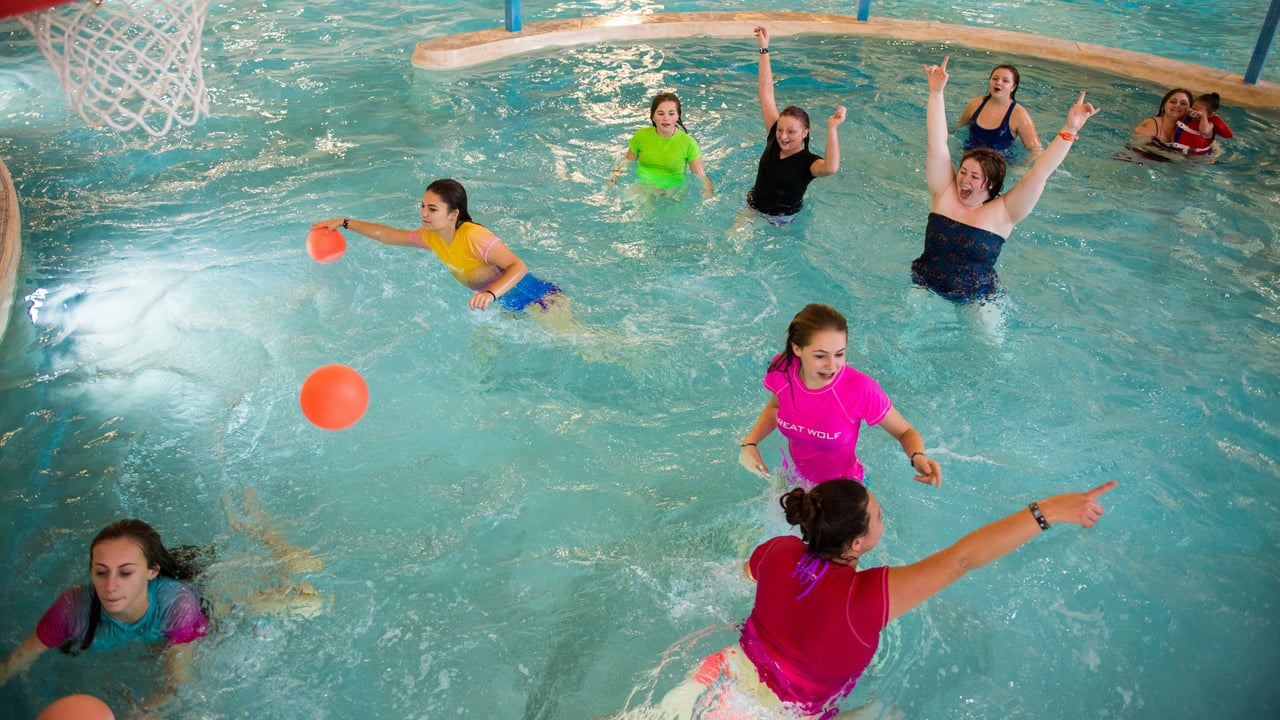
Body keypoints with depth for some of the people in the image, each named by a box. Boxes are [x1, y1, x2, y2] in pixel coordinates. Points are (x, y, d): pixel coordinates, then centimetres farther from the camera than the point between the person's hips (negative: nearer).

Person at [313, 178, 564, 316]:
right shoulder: (431, 238, -2)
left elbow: (518, 267, -35)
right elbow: (388, 234, 11)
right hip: (505, 308, 8)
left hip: (540, 299, -8)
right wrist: (345, 222, 10)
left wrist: (490, 294, -51)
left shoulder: (475, 237, -28)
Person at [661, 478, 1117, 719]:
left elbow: (745, 573, 9)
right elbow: (962, 559, -40)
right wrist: (1048, 512, -42)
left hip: (729, 679, 5)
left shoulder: (778, 551, -17)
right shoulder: (864, 597, -34)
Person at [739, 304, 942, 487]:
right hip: (794, 478, 3)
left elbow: (905, 432, -15)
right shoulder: (782, 369, -22)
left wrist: (918, 458, -36)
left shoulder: (860, 388, -32)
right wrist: (750, 443, -12)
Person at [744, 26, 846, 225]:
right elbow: (766, 94, -13)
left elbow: (831, 168, -53)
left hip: (784, 220, -4)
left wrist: (831, 128, -58)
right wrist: (764, 49, -13)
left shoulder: (808, 162, -26)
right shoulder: (774, 138, -12)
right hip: (753, 209, 4)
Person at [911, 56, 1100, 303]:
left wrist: (1070, 129, -27)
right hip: (926, 288, 1)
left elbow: (1039, 173, -17)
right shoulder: (944, 193, -7)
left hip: (977, 298, 0)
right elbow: (937, 145, -13)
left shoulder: (1002, 213, -9)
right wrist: (936, 92, -19)